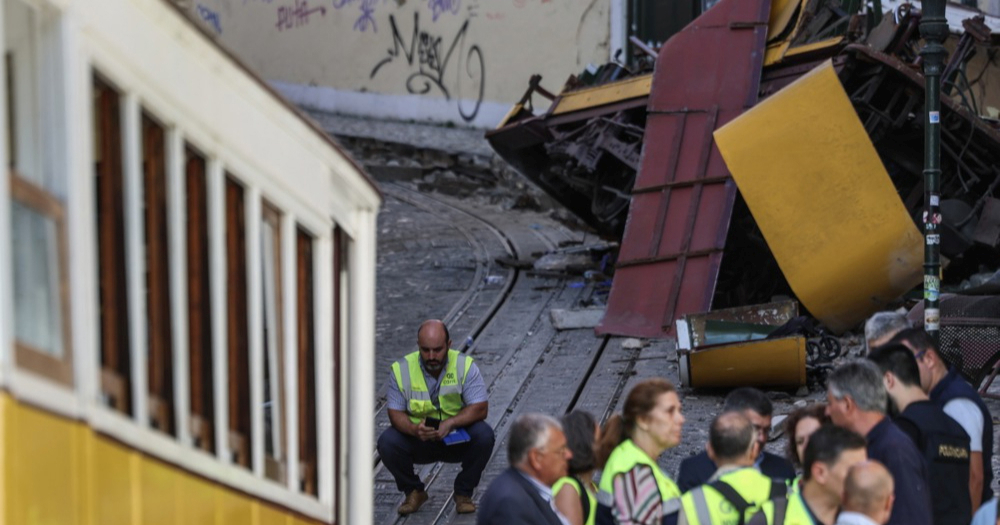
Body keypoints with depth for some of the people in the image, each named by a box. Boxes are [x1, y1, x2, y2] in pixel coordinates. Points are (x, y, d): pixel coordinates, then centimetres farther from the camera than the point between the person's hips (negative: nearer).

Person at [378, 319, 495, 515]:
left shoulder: (465, 366, -12)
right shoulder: (401, 369, -10)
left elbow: (480, 408, -16)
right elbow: (395, 413, -10)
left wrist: (450, 423, -32)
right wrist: (413, 429, -32)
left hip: (457, 440, -1)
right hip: (418, 443, 1)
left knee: (483, 436, -30)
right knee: (387, 442, -27)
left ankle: (463, 492, -5)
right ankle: (413, 491, 3)